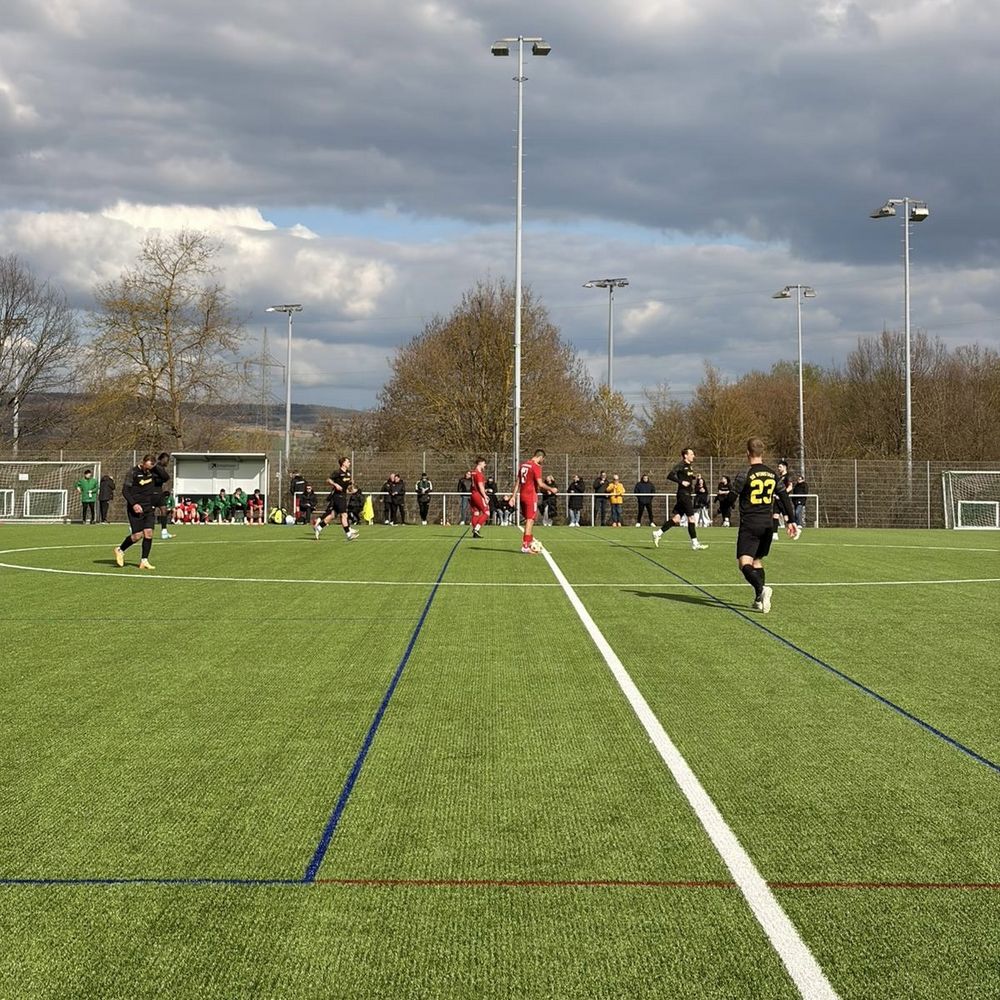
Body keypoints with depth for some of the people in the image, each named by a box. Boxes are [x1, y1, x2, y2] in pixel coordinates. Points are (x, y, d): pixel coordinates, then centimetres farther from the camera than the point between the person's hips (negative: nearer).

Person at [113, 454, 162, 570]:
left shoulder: (154, 472, 5)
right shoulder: (133, 472, -10)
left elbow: (164, 478, 22)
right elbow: (125, 490, -10)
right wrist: (133, 504, -21)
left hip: (149, 508, 4)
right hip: (136, 508, -4)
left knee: (148, 532, -8)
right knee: (137, 535, -7)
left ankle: (144, 561, -1)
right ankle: (120, 550, 19)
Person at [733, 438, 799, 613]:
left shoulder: (744, 476, -9)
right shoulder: (773, 475, 8)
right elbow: (784, 498, 11)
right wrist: (791, 521, 17)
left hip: (749, 525, -6)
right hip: (768, 525, 6)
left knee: (744, 563, -10)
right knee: (757, 560, 19)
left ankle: (761, 589, -35)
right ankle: (759, 600, 14)